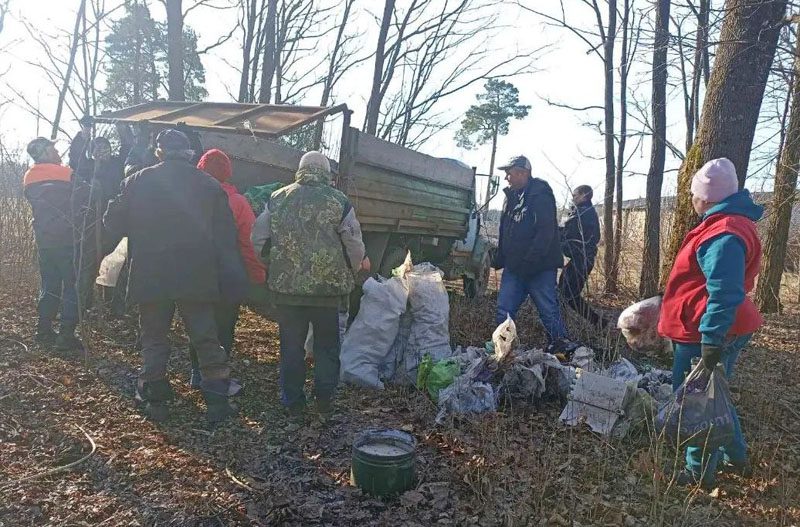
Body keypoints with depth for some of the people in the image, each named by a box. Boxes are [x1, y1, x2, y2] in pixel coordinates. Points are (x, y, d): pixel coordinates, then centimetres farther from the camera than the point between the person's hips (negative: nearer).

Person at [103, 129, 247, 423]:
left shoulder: (138, 181, -1)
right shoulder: (210, 186, 1)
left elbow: (113, 223, 6)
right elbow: (225, 237, 0)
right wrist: (230, 282, 4)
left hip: (151, 277, 0)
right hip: (197, 278, 0)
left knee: (154, 338, 14)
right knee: (206, 339, 8)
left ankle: (154, 400, 21)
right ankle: (217, 402, 10)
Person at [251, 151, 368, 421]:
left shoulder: (277, 198, 3)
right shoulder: (339, 201, -4)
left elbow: (258, 240, 5)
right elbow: (354, 246, -4)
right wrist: (356, 266, 17)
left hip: (286, 287, 2)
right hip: (327, 288, -2)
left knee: (291, 346, 13)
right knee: (327, 346, 14)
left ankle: (293, 404, 21)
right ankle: (325, 403, 18)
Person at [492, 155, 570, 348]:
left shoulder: (541, 196, -11)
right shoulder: (512, 196, 15)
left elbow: (545, 232, -20)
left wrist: (529, 262, -26)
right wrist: (499, 259, 13)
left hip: (540, 269, -7)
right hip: (513, 267, 7)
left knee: (549, 311, -1)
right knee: (504, 312, 6)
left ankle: (562, 347, 12)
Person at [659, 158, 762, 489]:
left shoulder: (722, 234, -22)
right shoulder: (730, 223, 12)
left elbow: (724, 294, -29)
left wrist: (711, 340, -30)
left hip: (706, 334, -11)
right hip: (718, 330, 11)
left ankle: (700, 472, 16)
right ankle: (736, 457, 36)